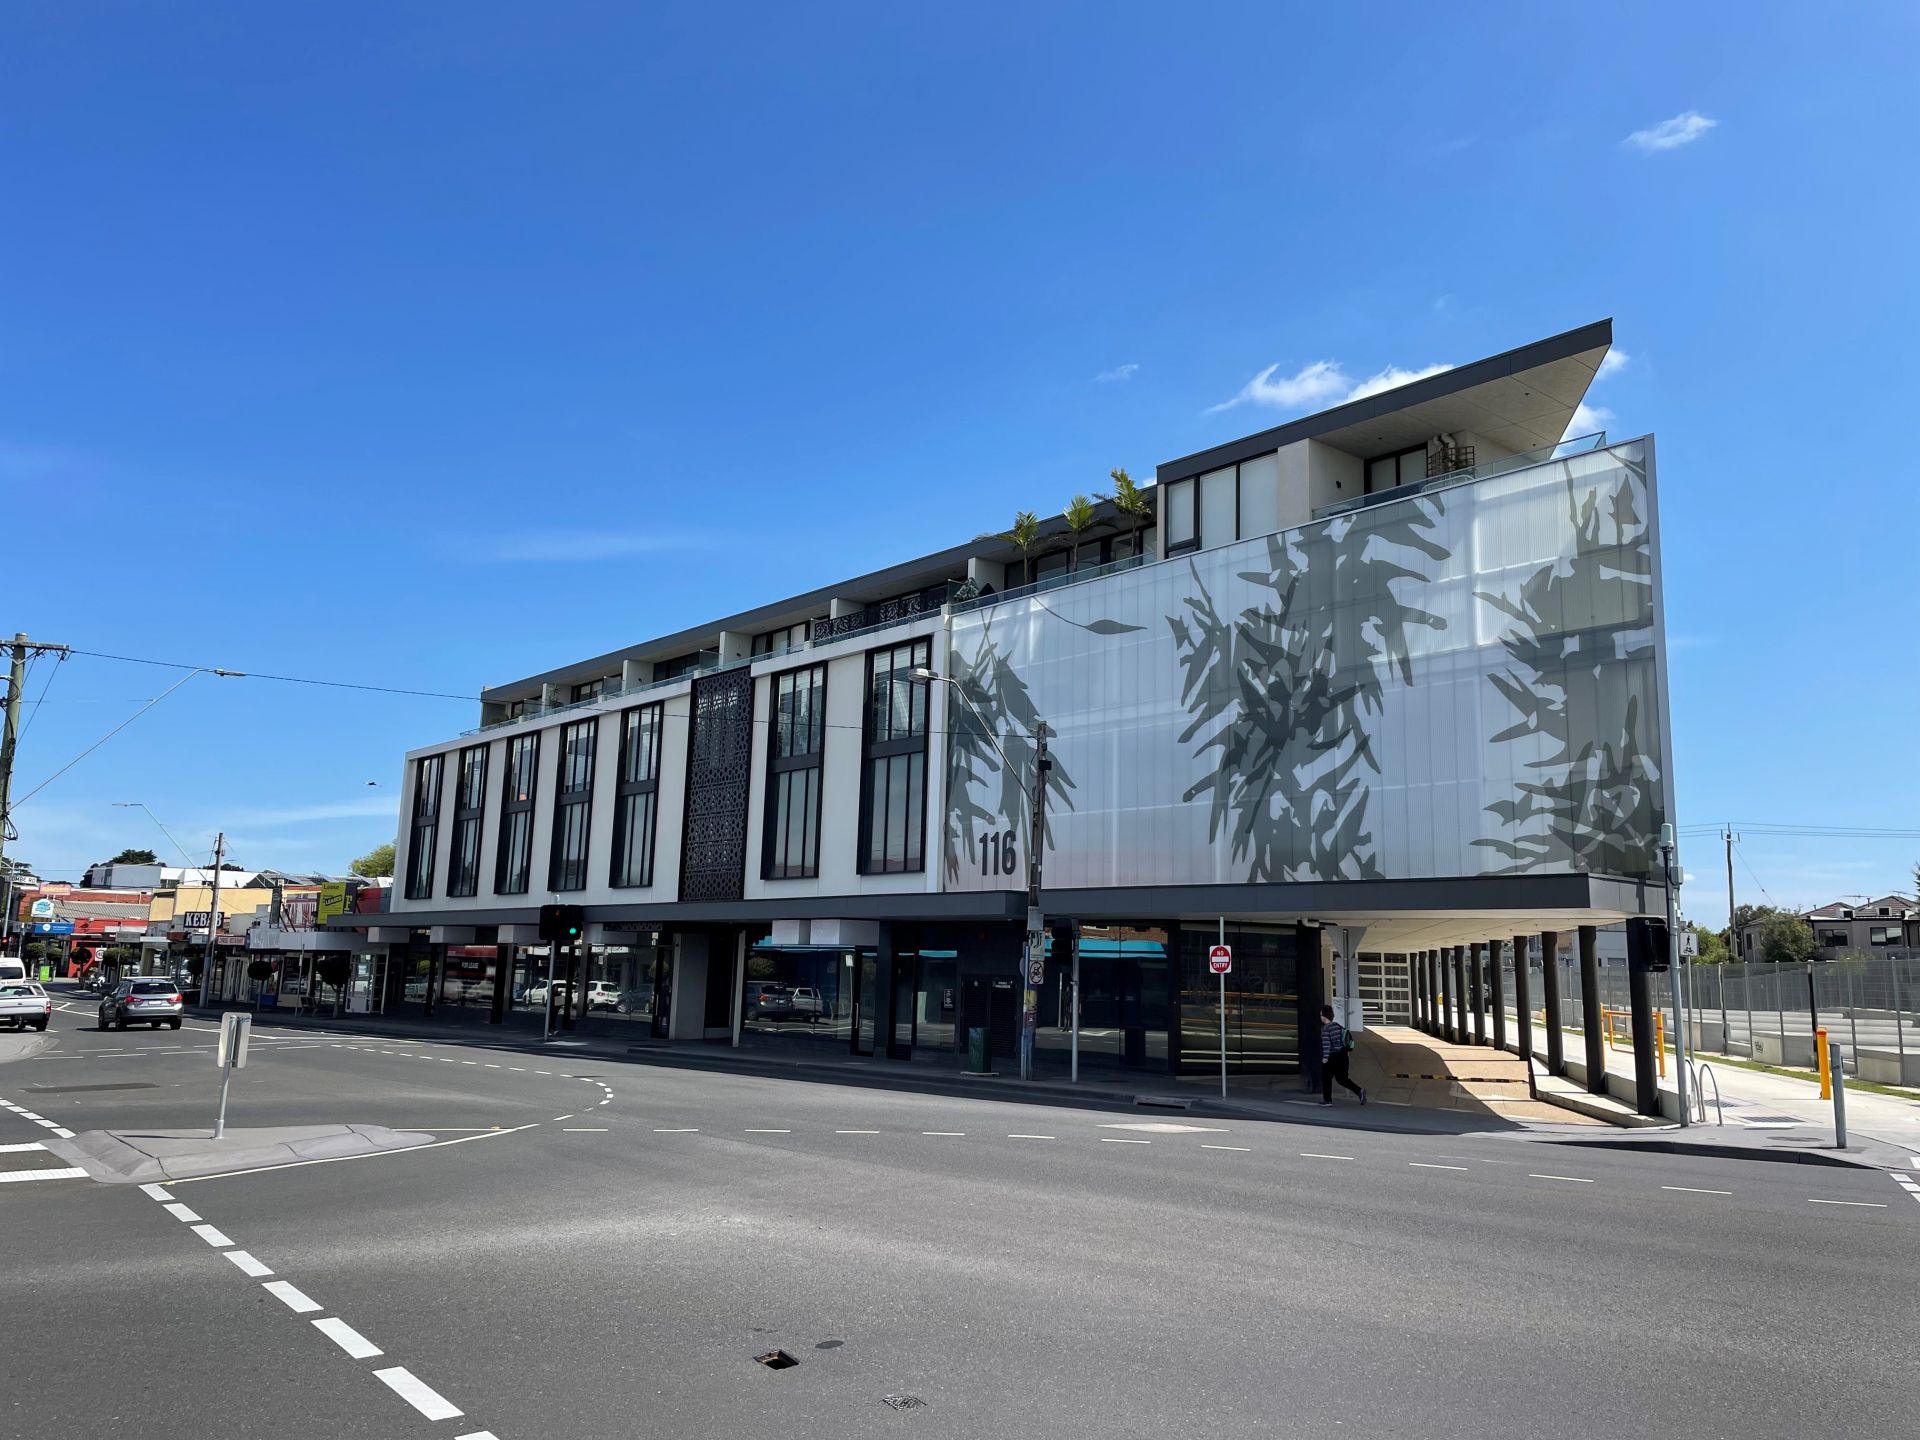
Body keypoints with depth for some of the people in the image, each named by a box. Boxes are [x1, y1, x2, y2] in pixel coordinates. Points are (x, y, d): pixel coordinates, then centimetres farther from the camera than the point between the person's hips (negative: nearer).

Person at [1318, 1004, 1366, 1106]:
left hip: (1332, 1057, -7)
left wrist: (1325, 1057, -19)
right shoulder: (1338, 1025, 11)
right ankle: (1359, 1091, -6)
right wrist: (1349, 1049, 26)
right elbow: (1349, 1036, 17)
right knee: (1341, 1078, 12)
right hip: (1342, 1055, 7)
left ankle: (1327, 1100, 14)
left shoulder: (1325, 1029, -12)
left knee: (1326, 1078, 9)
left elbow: (1326, 1044, -20)